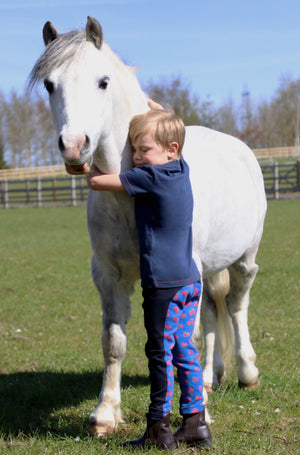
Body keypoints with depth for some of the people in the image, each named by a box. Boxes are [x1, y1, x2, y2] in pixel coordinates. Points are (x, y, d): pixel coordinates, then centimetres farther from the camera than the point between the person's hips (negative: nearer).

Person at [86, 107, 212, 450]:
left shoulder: (150, 177, -15)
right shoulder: (181, 170, 8)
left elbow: (96, 183, -12)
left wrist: (94, 170, 8)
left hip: (163, 284, -8)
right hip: (190, 280, 8)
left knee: (160, 353, 0)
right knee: (185, 351, 13)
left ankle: (158, 429, 7)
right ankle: (195, 423, 17)